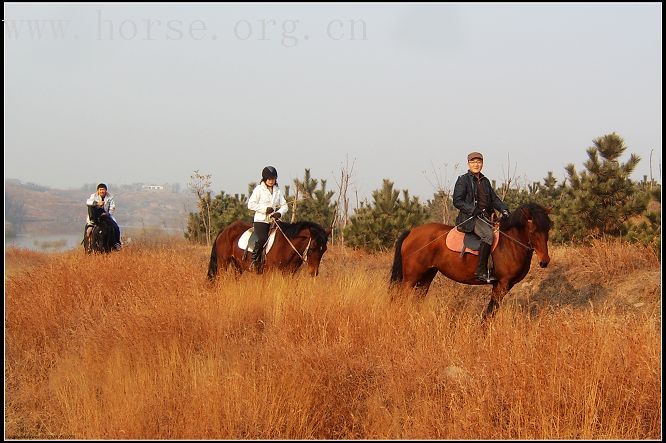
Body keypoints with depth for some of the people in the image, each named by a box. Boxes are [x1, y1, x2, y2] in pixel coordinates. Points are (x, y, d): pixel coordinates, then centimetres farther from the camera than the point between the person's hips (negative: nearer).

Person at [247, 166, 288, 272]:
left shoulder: (277, 191, 15)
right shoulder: (259, 189, 1)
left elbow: (284, 206, 14)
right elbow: (251, 204, -4)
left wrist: (279, 213, -8)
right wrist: (265, 209, -13)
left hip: (273, 220, 6)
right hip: (260, 220, -6)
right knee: (262, 238, -29)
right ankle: (254, 261, -19)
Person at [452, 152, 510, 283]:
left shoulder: (485, 181, 20)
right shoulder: (463, 180, -1)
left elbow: (494, 199, 18)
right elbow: (457, 201, -8)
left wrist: (503, 209, -1)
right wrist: (473, 210, -19)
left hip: (485, 217, 8)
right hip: (469, 218, -8)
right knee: (488, 235, -31)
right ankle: (481, 271, -32)